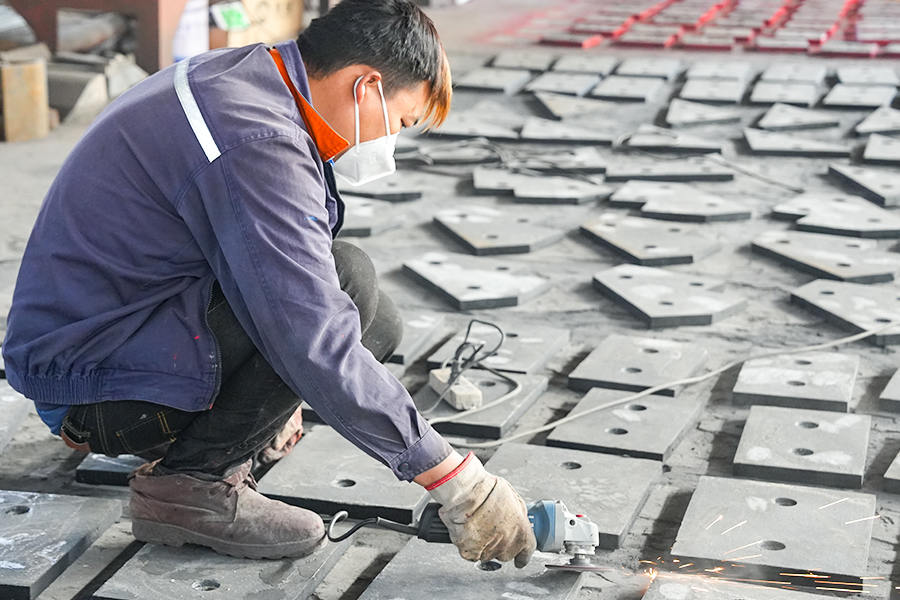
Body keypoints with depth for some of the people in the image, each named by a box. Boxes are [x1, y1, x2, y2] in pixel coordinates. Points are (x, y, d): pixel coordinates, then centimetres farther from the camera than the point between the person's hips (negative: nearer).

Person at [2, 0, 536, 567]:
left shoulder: (239, 75, 7)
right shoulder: (257, 143, -25)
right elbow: (317, 349, -30)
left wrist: (275, 396, 33)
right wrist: (454, 478, -24)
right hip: (89, 372, -10)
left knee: (375, 325, 6)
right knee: (348, 282, -23)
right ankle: (192, 479, -12)